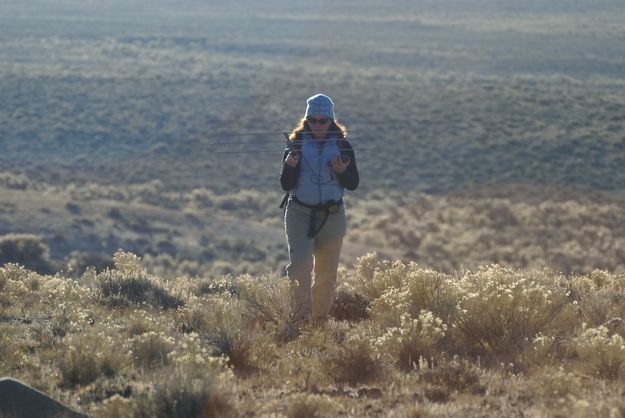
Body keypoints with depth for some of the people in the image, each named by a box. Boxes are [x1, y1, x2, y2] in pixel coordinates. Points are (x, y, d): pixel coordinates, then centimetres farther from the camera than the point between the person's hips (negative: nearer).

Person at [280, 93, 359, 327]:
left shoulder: (342, 146, 3)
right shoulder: (296, 144, 1)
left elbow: (353, 184, 4)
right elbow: (286, 185, -1)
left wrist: (342, 172, -16)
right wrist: (290, 166, -21)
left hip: (332, 216, 2)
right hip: (300, 214, -2)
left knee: (327, 273, 6)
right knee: (300, 264, -19)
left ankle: (319, 322, 17)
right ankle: (300, 318, -18)